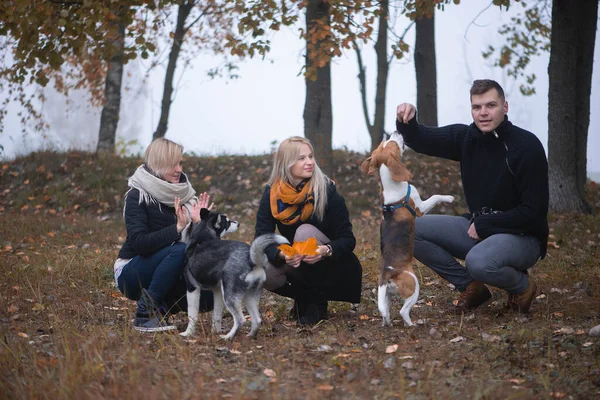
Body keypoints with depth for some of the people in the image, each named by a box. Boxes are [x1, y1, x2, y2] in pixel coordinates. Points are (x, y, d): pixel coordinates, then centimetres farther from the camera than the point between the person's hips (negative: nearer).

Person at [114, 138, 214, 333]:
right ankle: (145, 315, -25)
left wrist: (198, 223, -15)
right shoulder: (137, 196, -13)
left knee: (207, 298, -18)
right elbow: (139, 243, -26)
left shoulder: (183, 194, 5)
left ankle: (162, 304, 8)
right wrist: (177, 227, -31)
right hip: (132, 273, -6)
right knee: (180, 250, -32)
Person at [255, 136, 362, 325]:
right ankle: (303, 296, 4)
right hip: (295, 265, 3)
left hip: (333, 269, -2)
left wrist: (326, 250, -38)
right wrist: (282, 254, -38)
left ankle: (317, 302, -16)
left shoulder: (327, 190, -16)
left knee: (305, 232, -30)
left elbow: (348, 239, -16)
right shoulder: (272, 194, -9)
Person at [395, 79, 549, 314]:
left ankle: (521, 286, -3)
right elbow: (420, 140, 6)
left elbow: (534, 212, -19)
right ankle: (470, 286, 2)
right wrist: (406, 120, -17)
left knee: (479, 262, -38)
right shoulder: (466, 137, -1)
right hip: (478, 228, 7)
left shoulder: (527, 146, -18)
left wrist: (483, 225, -15)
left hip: (521, 236, -7)